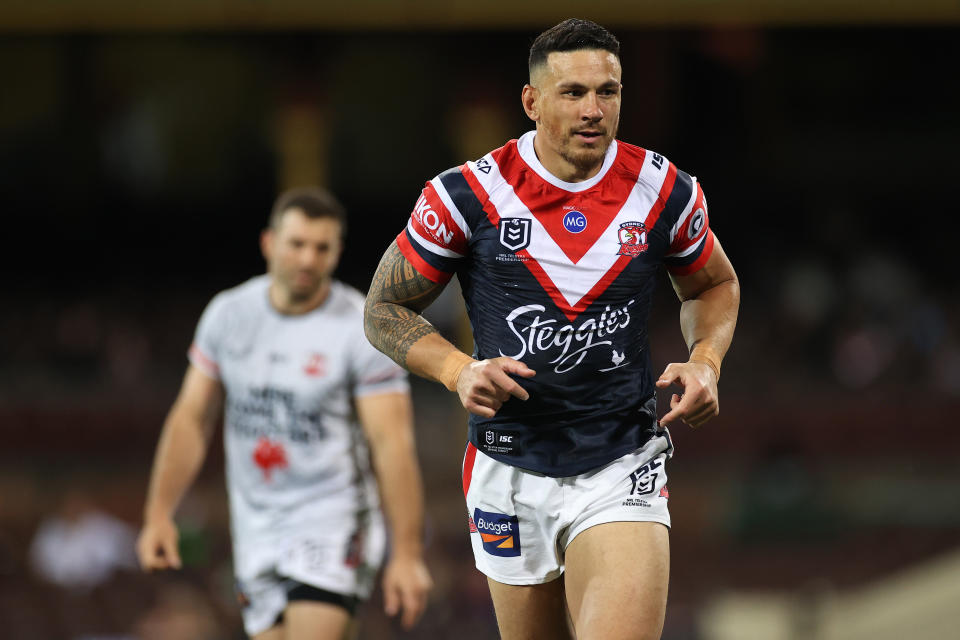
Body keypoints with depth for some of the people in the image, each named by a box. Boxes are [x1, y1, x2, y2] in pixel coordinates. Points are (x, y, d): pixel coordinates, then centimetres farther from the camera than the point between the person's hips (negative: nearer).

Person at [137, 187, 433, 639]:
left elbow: (392, 444, -15)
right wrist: (159, 515, 3)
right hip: (256, 529, 5)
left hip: (333, 518, -5)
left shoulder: (362, 329, -11)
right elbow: (191, 419, 10)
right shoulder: (229, 314, 4)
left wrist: (407, 554, -20)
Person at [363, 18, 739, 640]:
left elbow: (713, 285, 17)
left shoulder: (666, 192, -3)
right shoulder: (470, 195, -8)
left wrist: (706, 361, -3)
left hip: (623, 471, -1)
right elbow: (386, 309, 2)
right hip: (509, 468, 1)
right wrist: (460, 370, -15)